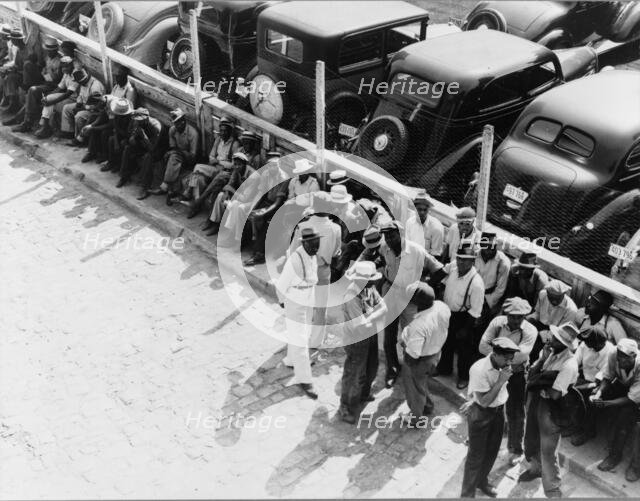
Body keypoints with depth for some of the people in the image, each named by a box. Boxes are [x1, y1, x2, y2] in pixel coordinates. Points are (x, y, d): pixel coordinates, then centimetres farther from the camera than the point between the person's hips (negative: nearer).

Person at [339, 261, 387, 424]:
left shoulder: (369, 288, -10)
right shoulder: (351, 297, -34)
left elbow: (383, 308, -11)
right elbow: (362, 325, -34)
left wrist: (368, 318, -26)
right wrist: (373, 314, -18)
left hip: (371, 335, 8)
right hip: (357, 340, -8)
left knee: (371, 368, 27)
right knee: (354, 375, 8)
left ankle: (363, 395, 54)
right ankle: (346, 409, 30)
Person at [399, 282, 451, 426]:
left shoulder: (419, 325, -43)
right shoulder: (442, 307, -21)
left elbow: (412, 355, -34)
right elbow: (445, 327, 1)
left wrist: (403, 343, -15)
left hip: (421, 360, -7)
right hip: (436, 353, 7)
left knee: (415, 388, 22)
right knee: (422, 382, 34)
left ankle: (415, 418, 46)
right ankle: (428, 407, 57)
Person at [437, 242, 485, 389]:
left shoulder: (476, 283, -33)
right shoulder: (453, 267, -17)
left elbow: (475, 311, -24)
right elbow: (441, 271, 10)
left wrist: (466, 329, -20)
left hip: (463, 317, -6)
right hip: (447, 312, 6)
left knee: (463, 346, 14)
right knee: (446, 342, 25)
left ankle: (464, 376, 38)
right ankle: (444, 368, 50)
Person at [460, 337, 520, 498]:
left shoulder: (504, 366, -9)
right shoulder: (479, 370, -29)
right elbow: (484, 401, -27)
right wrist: (501, 381, -31)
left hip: (499, 411, 7)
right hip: (480, 414, -7)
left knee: (492, 450, 21)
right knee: (476, 455, 4)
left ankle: (482, 481, 44)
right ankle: (467, 493, 19)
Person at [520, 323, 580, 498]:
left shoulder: (569, 365, -27)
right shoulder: (549, 351, -6)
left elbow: (554, 394, -28)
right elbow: (531, 375, -5)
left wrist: (539, 379, -13)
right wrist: (542, 360, -21)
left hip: (551, 409, -7)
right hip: (534, 401, 7)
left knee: (548, 451, 2)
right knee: (530, 440, 25)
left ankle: (553, 491, 19)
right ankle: (535, 468, 53)